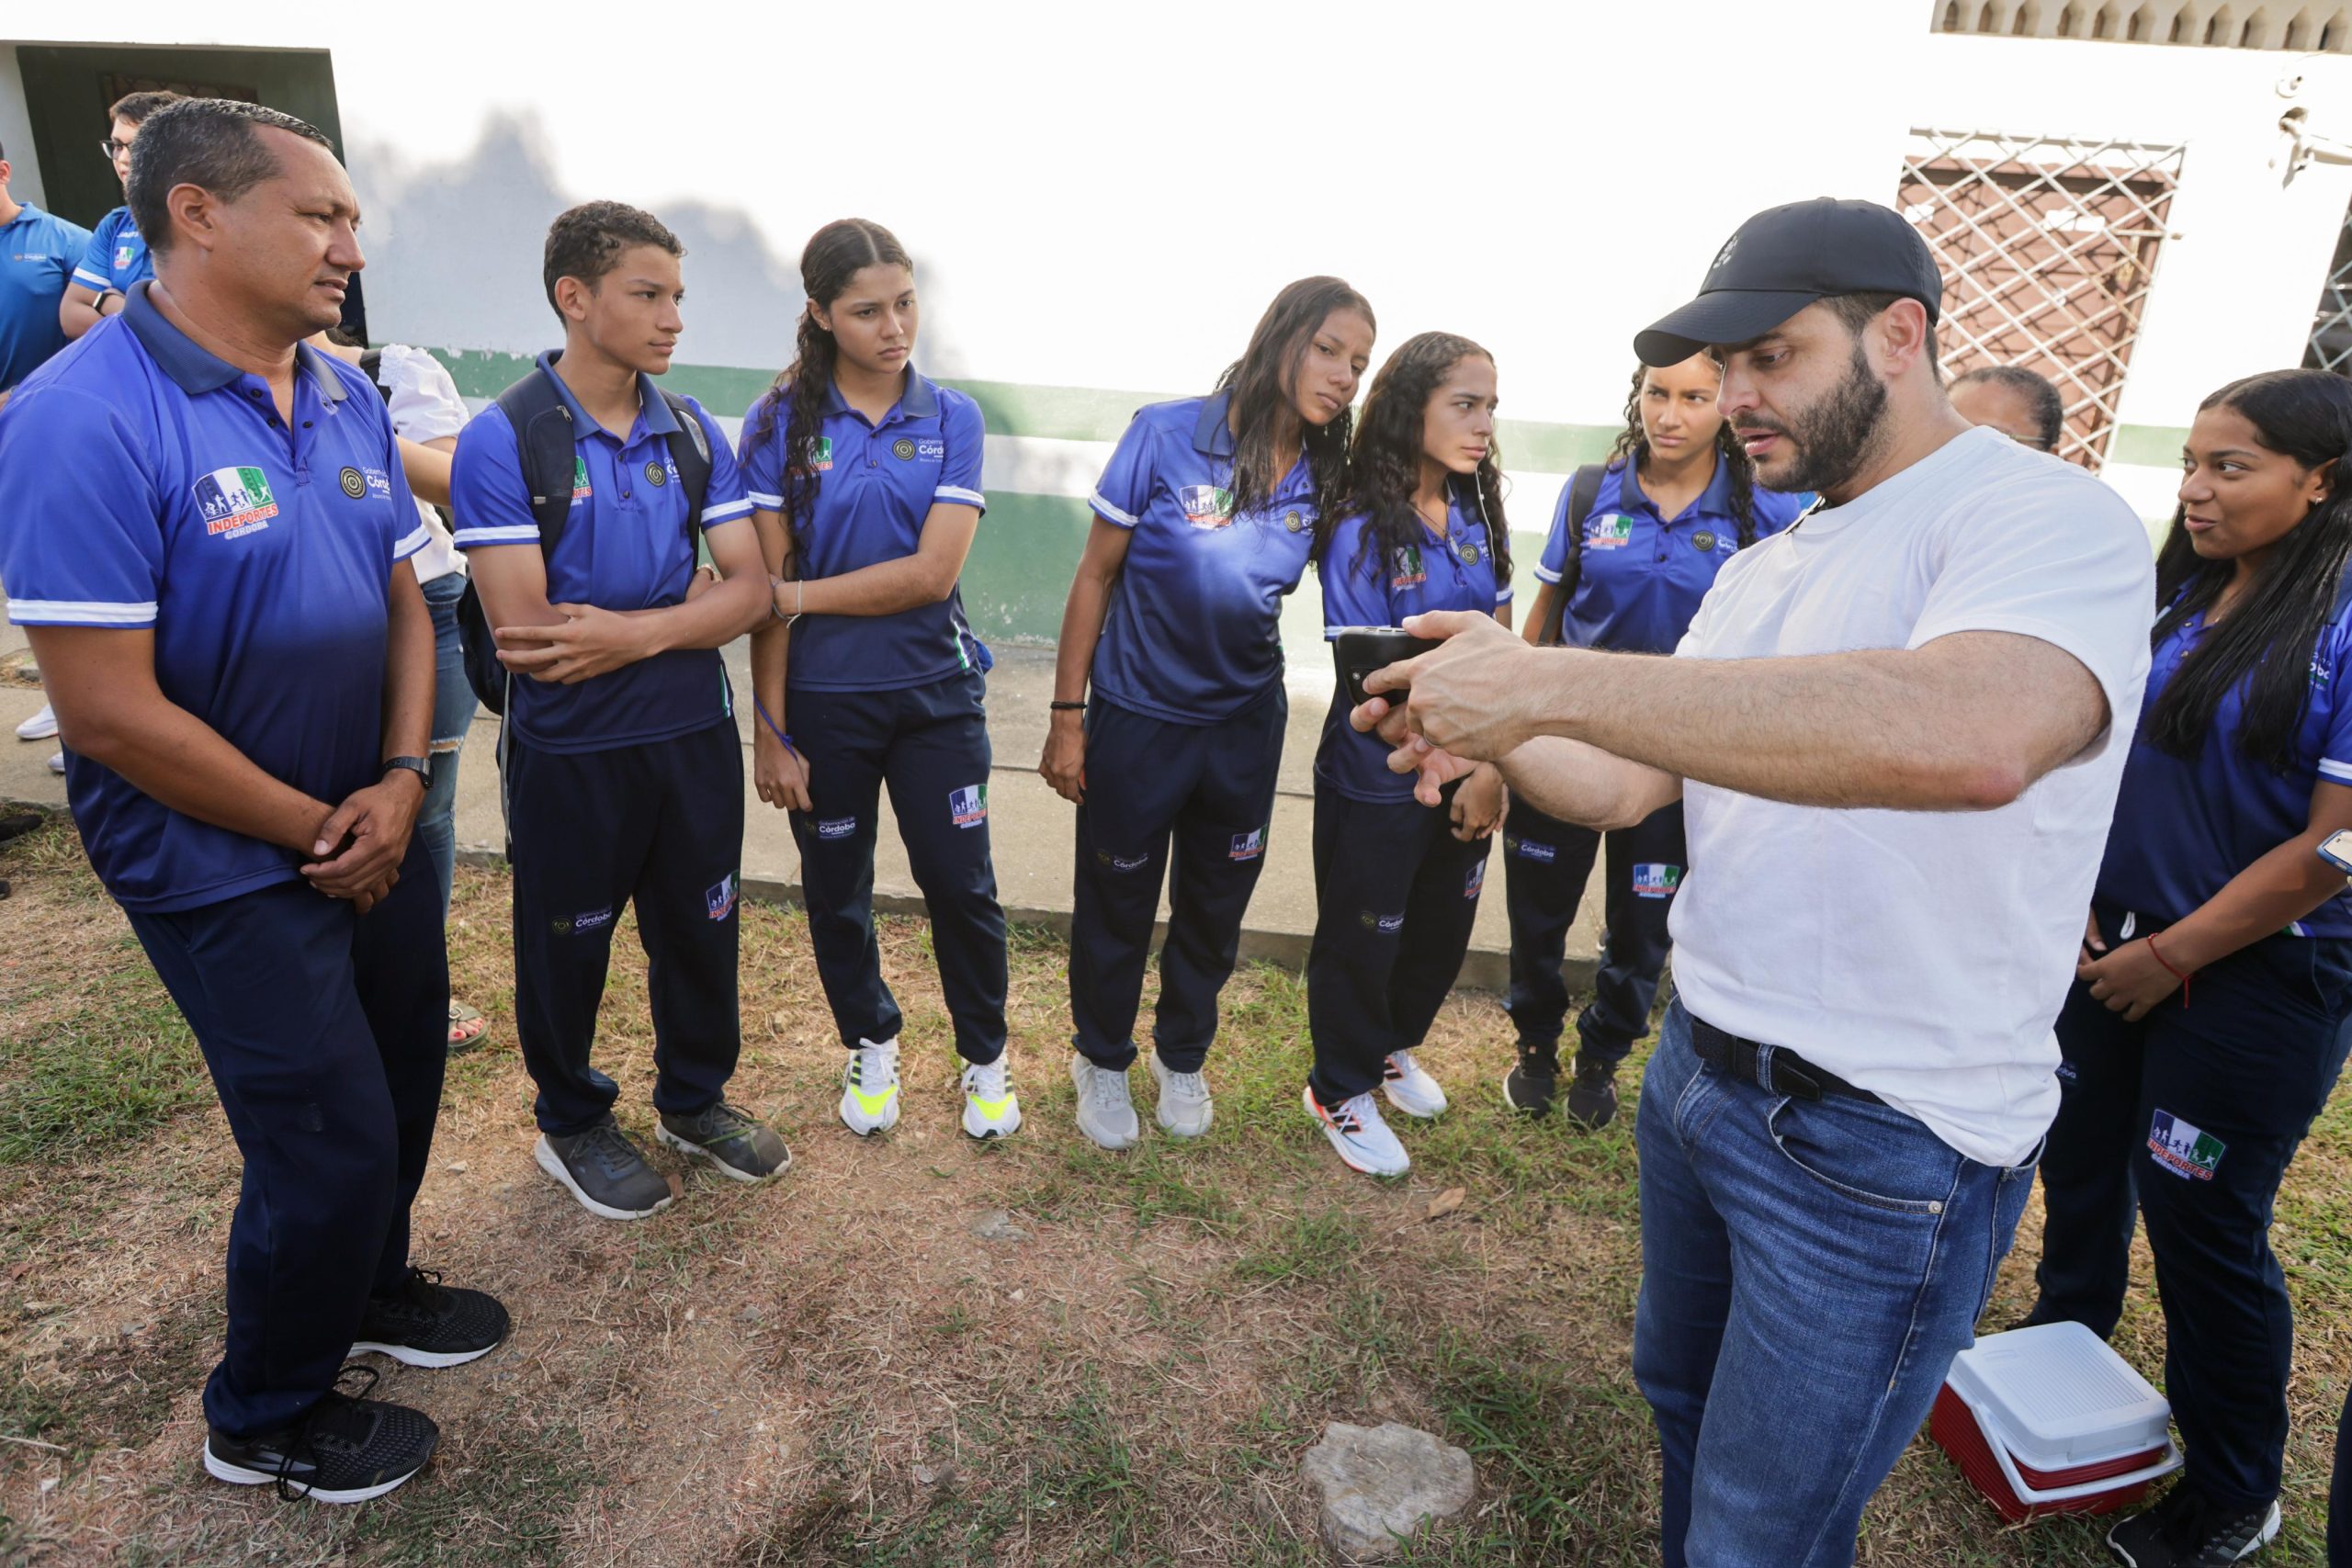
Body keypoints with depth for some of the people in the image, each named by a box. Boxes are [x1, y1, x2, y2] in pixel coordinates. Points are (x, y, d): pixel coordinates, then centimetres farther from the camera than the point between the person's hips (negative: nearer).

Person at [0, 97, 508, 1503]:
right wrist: (315, 832, -14)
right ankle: (265, 1420, 31)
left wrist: (401, 781, -8)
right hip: (228, 865, -7)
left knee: (400, 1084, 21)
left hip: (372, 829, 7)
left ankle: (370, 1286, 49)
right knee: (332, 1141, 3)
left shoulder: (349, 400, 2)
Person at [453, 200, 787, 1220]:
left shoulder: (693, 433, 1)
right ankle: (572, 1124, 38)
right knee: (568, 946, 14)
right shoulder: (504, 440, -13)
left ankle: (695, 1100, 40)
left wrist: (632, 631, -21)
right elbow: (524, 637, -20)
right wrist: (686, 619, -13)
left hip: (694, 733, 4)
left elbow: (750, 589, -5)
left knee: (701, 927, 17)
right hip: (569, 753, -4)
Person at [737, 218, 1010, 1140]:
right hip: (822, 700, 0)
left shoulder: (950, 419, -3)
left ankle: (984, 1055, 29)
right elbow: (764, 590, -6)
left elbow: (932, 573, -13)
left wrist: (797, 596, -12)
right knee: (837, 892, 15)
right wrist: (770, 731, -8)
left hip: (935, 691, 0)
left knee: (961, 886, 5)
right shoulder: (780, 423, -4)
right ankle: (870, 1045, 40)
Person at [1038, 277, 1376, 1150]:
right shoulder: (1169, 435, -15)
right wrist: (1066, 716, -10)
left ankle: (1182, 1055, 43)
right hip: (1138, 718, -3)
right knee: (1117, 903, 12)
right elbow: (1095, 575, -9)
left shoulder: (1323, 478, -4)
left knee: (1215, 906, 18)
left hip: (1245, 724, 4)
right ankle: (1102, 1059, 38)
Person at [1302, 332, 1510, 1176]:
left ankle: (1391, 1045, 48)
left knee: (1444, 926, 20)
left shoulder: (1475, 513, 1)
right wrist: (1461, 766, -16)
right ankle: (1340, 1089, 34)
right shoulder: (1361, 531, -18)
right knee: (1362, 938, 10)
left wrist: (1493, 765, -9)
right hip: (1378, 783, -6)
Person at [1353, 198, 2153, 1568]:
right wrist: (1490, 739, -13)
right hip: (1701, 1077, 8)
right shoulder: (1763, 572, 10)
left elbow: (1969, 733, -39)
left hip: (1887, 1146, -7)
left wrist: (1551, 681, -38)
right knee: (1683, 1392, 26)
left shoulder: (2049, 518, -17)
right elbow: (1628, 785, 8)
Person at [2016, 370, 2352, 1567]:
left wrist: (2172, 956, -13)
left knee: (2204, 1224, 4)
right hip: (2114, 947, 6)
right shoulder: (2172, 601, 4)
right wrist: (2075, 904, 0)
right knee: (2081, 1160, 19)